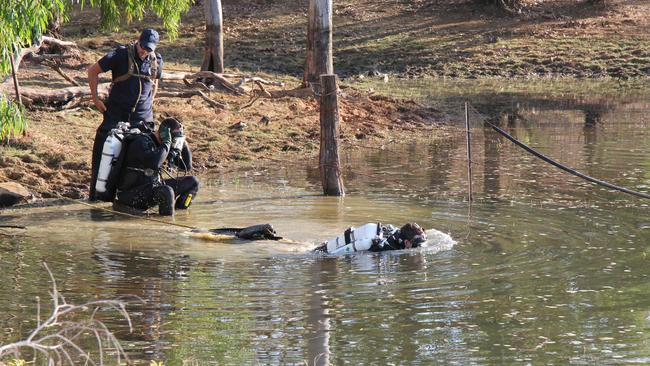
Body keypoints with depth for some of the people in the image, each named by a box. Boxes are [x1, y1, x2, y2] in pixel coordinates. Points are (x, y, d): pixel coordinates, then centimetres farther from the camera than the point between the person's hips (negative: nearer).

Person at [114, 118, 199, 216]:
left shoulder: (163, 146, 8)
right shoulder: (142, 142, -17)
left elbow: (187, 166, 13)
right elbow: (154, 163, -37)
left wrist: (183, 143, 0)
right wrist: (166, 143, -25)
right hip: (131, 193, -9)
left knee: (192, 182, 6)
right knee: (166, 192, -38)